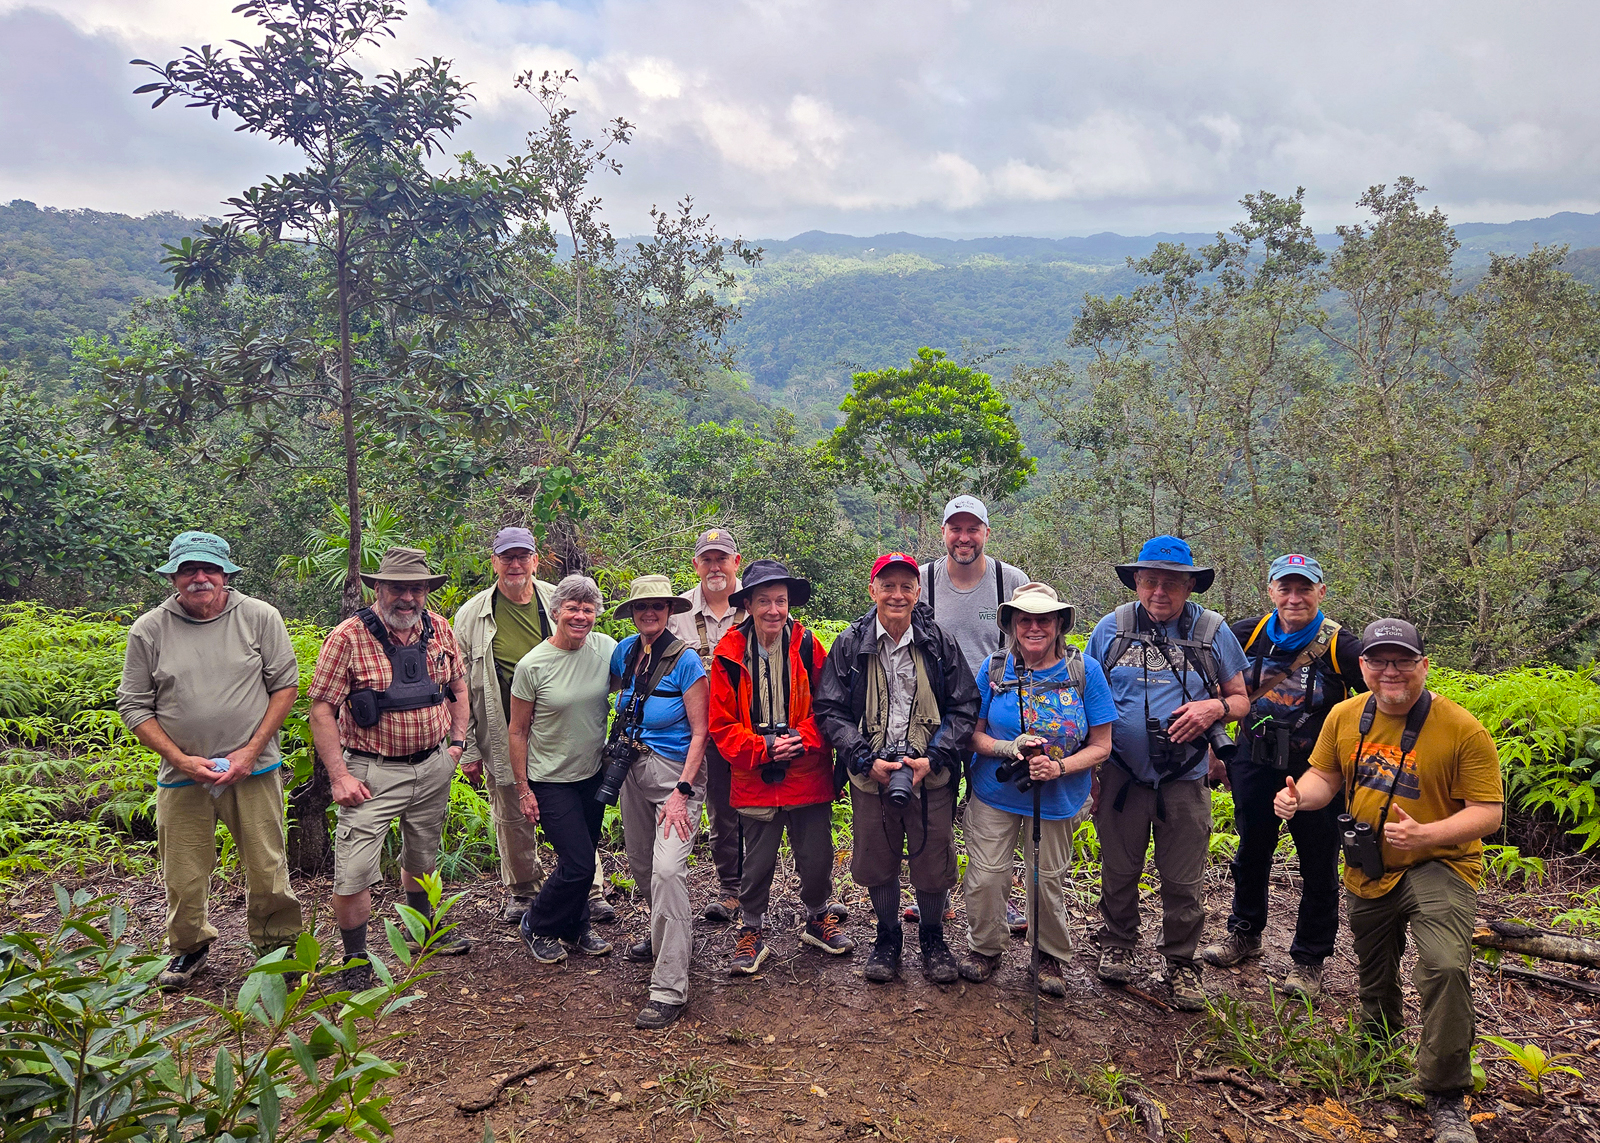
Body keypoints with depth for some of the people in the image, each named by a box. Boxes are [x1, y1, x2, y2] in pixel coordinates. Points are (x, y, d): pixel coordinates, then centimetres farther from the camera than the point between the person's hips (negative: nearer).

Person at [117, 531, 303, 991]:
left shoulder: (259, 617, -3)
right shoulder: (149, 630, -1)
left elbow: (285, 684, 0)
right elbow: (133, 705, 3)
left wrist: (251, 751, -8)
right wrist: (181, 760, -8)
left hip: (253, 771, -1)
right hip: (182, 776, 1)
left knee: (267, 869, 6)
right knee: (183, 877, 10)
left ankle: (277, 947, 28)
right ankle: (189, 948, 36)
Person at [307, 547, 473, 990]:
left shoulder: (440, 630, 1)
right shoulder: (347, 638, -14)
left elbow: (458, 687, 15)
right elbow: (321, 708, -12)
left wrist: (457, 741, 7)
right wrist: (339, 776, -15)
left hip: (433, 767, 5)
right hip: (372, 772, -5)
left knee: (422, 857, 22)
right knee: (354, 873, -7)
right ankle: (355, 961, 13)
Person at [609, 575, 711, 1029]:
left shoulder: (685, 660, -14)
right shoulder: (624, 652, 3)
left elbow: (700, 732, -14)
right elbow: (611, 695, 24)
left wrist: (682, 792, -19)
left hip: (676, 772, -7)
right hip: (634, 770, 7)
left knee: (667, 870, -17)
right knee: (640, 863, 17)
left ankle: (669, 989, -11)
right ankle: (670, 935, 44)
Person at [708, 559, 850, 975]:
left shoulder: (808, 647, -4)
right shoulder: (729, 656, -5)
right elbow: (722, 726, -3)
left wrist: (802, 738, -17)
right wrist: (763, 748, -16)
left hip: (808, 775, 1)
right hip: (755, 781, -1)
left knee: (817, 858, 12)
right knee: (757, 863, 10)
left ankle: (817, 919, 37)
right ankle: (752, 934, 29)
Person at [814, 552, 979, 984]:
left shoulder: (940, 643, -1)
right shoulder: (850, 645, -2)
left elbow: (964, 708, 0)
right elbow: (830, 711, -2)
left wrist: (933, 758, -12)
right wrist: (867, 761, -14)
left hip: (931, 775, 0)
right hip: (871, 777, 0)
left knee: (933, 862, 8)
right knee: (877, 861, 12)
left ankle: (933, 939, 33)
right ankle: (887, 937, 36)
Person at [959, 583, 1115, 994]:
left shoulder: (1085, 671, -9)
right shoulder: (994, 668, -6)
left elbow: (1101, 746, -6)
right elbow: (974, 733, 0)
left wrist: (1059, 767, -23)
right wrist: (1008, 748, -20)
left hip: (1058, 798, 0)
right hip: (995, 792, 1)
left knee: (1048, 881, 10)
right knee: (985, 877, 1)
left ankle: (1051, 955, 34)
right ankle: (984, 948, 27)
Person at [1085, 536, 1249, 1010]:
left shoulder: (1212, 632, 0)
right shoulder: (1111, 628, 0)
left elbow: (1240, 699, 8)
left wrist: (1215, 707, -16)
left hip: (1185, 780, -1)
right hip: (1121, 776, 1)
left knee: (1182, 882, 6)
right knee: (1119, 872, 14)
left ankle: (1180, 962, 25)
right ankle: (1118, 946, 36)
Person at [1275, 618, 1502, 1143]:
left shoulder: (1462, 730, -16)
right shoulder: (1345, 717, -3)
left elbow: (1488, 812, -15)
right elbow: (1326, 776, 9)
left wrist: (1425, 834, -31)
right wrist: (1298, 795, -14)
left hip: (1439, 865, -5)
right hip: (1367, 871, 5)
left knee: (1445, 967, -26)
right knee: (1373, 973, 20)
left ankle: (1446, 1098, -9)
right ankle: (1377, 1044, 51)